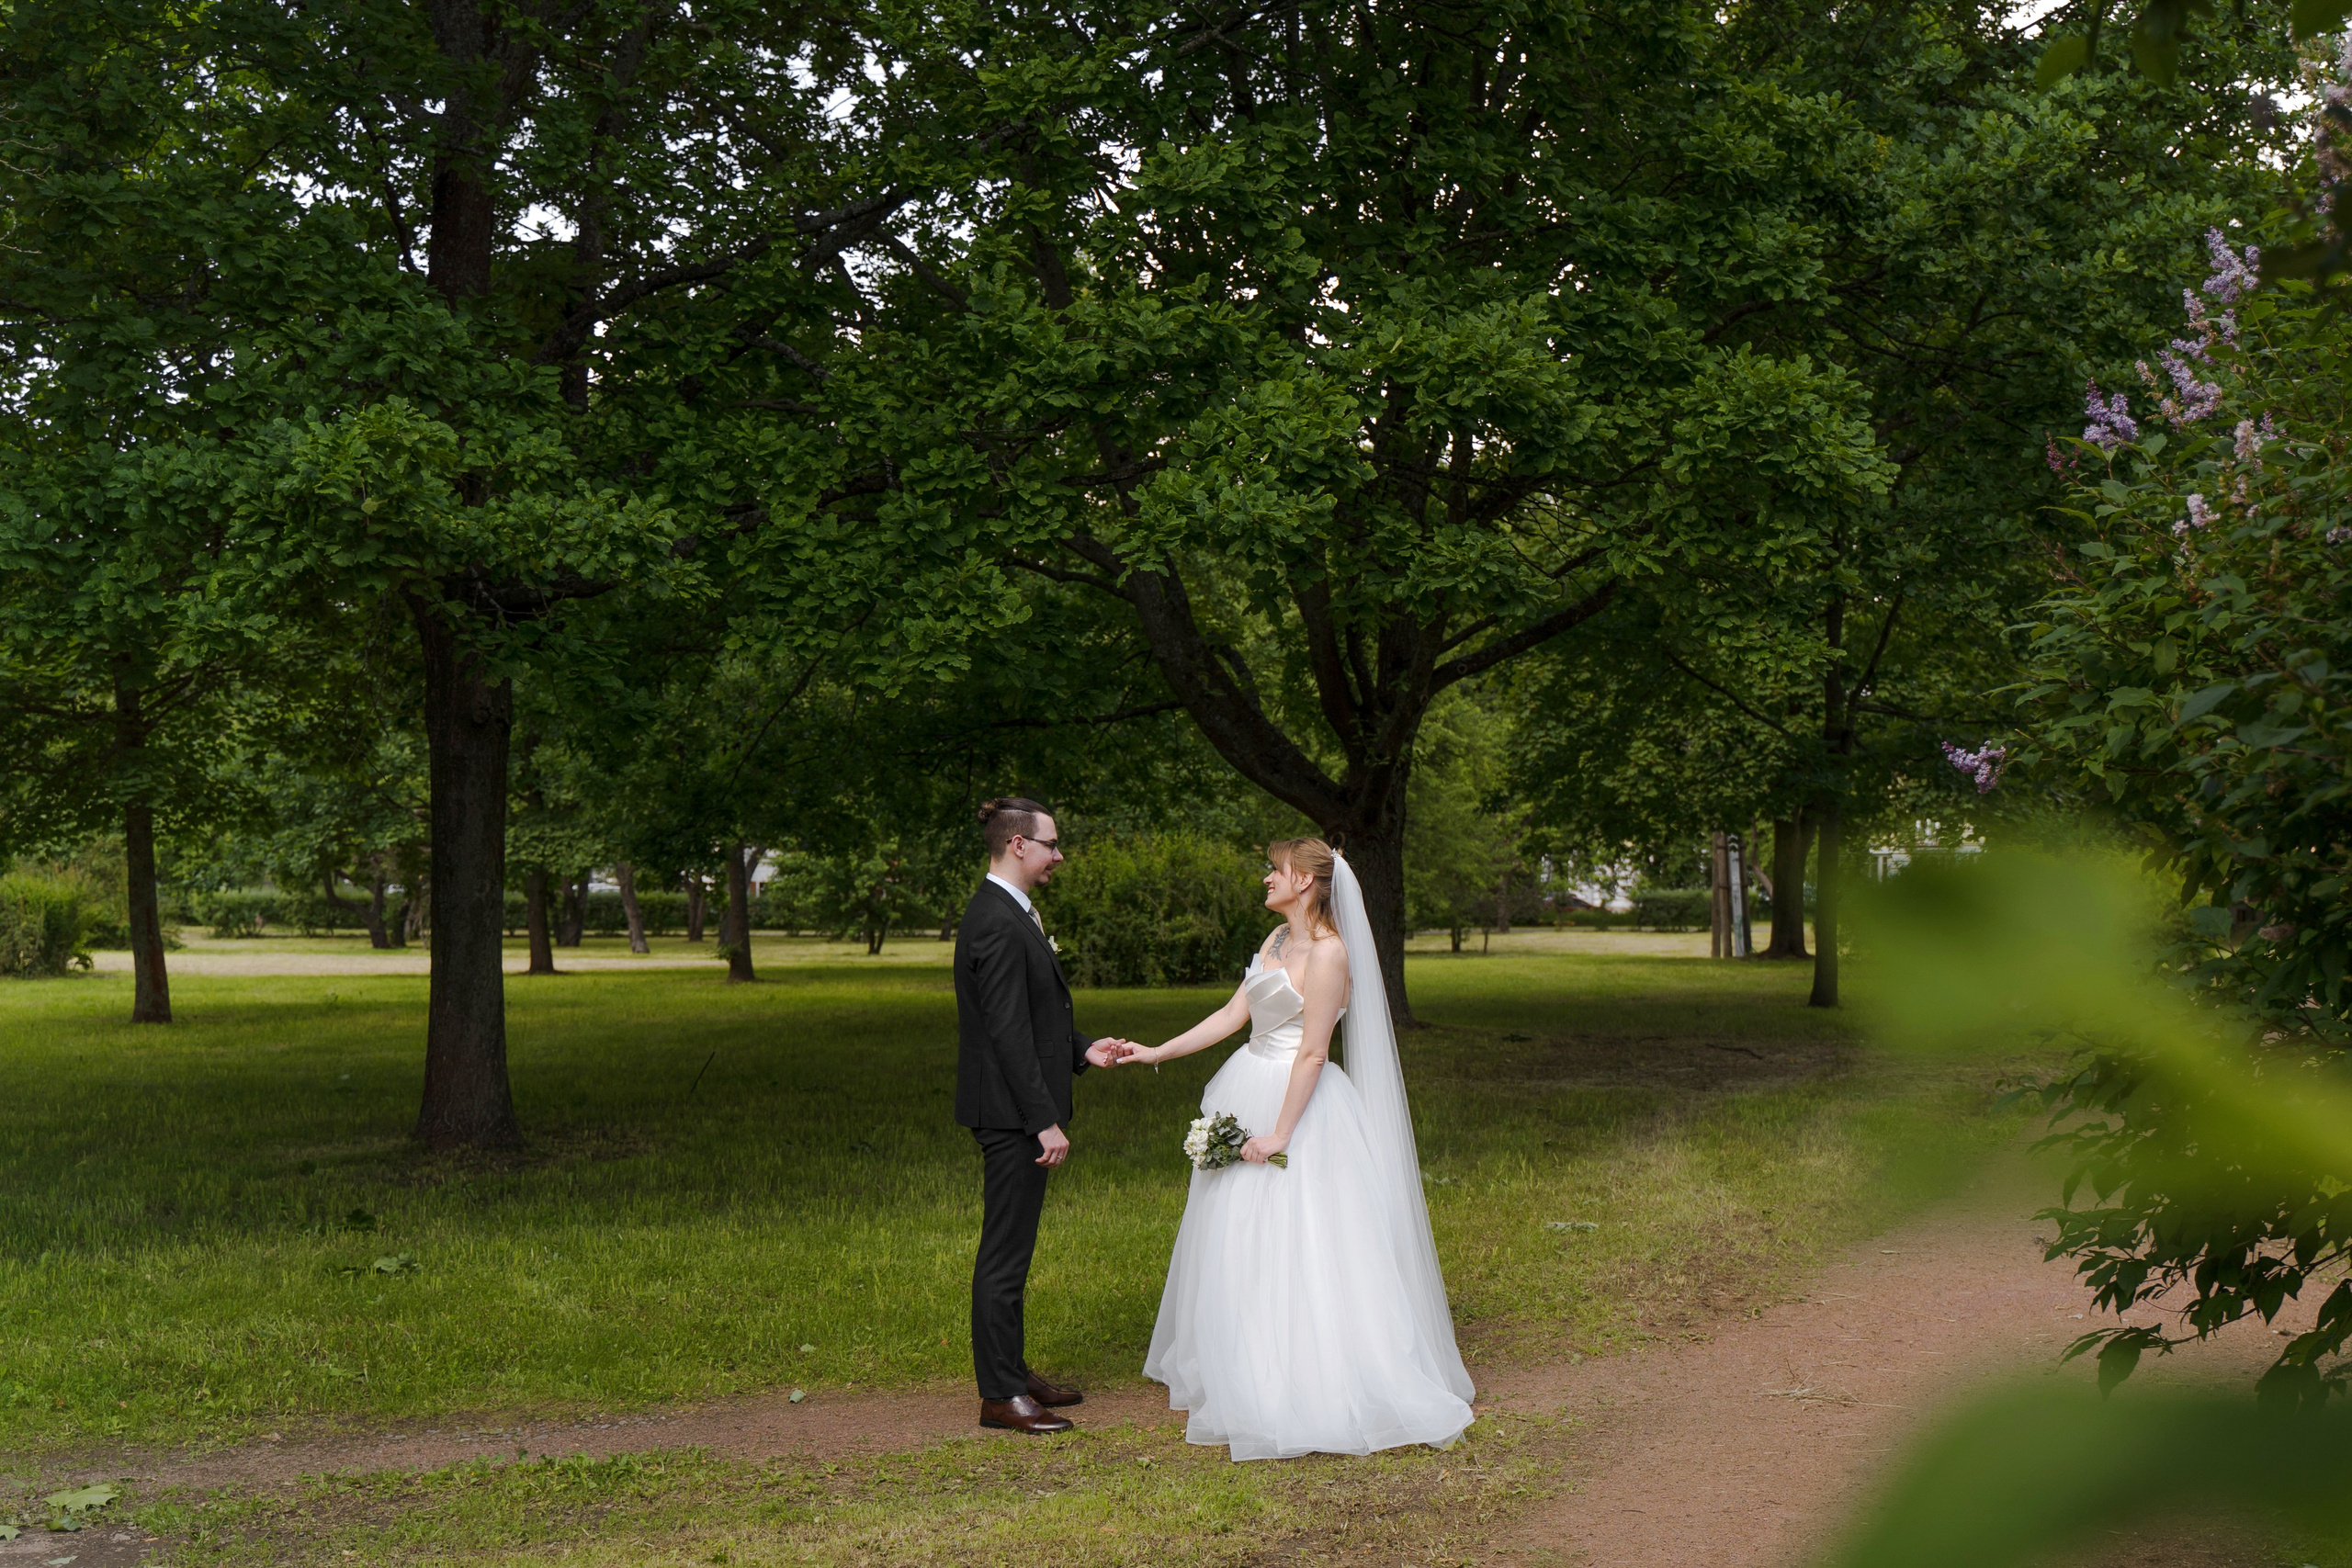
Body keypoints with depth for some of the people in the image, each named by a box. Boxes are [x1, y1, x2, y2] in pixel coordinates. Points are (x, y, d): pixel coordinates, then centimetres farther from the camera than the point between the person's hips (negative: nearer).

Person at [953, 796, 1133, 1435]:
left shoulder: (1008, 912, 13)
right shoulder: (999, 924, -20)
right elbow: (1009, 1033, -23)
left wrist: (1082, 1049, 8)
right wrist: (1045, 1122, -22)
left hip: (1020, 1112, 11)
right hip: (1013, 1113, -11)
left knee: (1012, 1249, 17)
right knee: (1005, 1253, -3)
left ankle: (1012, 1372, 27)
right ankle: (1001, 1395, 4)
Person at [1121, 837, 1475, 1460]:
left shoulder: (1328, 952, -17)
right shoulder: (1278, 939, 10)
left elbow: (1312, 1054, -19)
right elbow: (1233, 1014, 12)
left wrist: (1279, 1135, -20)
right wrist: (1156, 1053, 9)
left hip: (1296, 1103, -9)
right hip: (1250, 1094, 9)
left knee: (1290, 1249, -6)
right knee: (1239, 1244, 13)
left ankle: (1311, 1391, 4)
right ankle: (1249, 1372, 24)